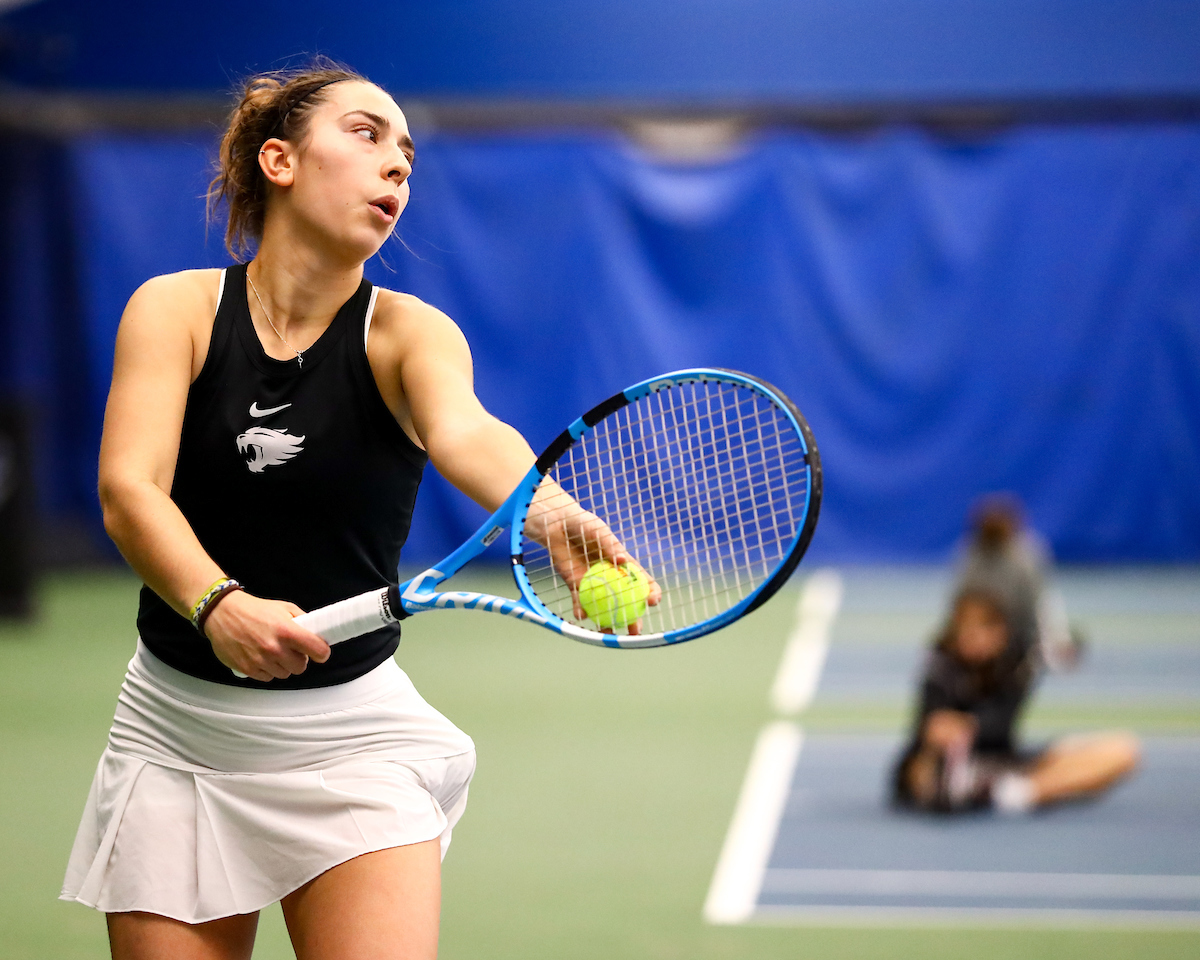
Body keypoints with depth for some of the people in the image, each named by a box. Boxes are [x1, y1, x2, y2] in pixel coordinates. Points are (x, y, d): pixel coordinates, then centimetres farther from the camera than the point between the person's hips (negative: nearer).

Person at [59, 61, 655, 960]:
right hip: (176, 726, 1)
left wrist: (554, 516, -49)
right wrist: (219, 604, -36)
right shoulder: (176, 309, -4)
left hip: (352, 731, 0)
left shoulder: (408, 332, -5)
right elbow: (128, 490, -17)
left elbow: (465, 433, -27)